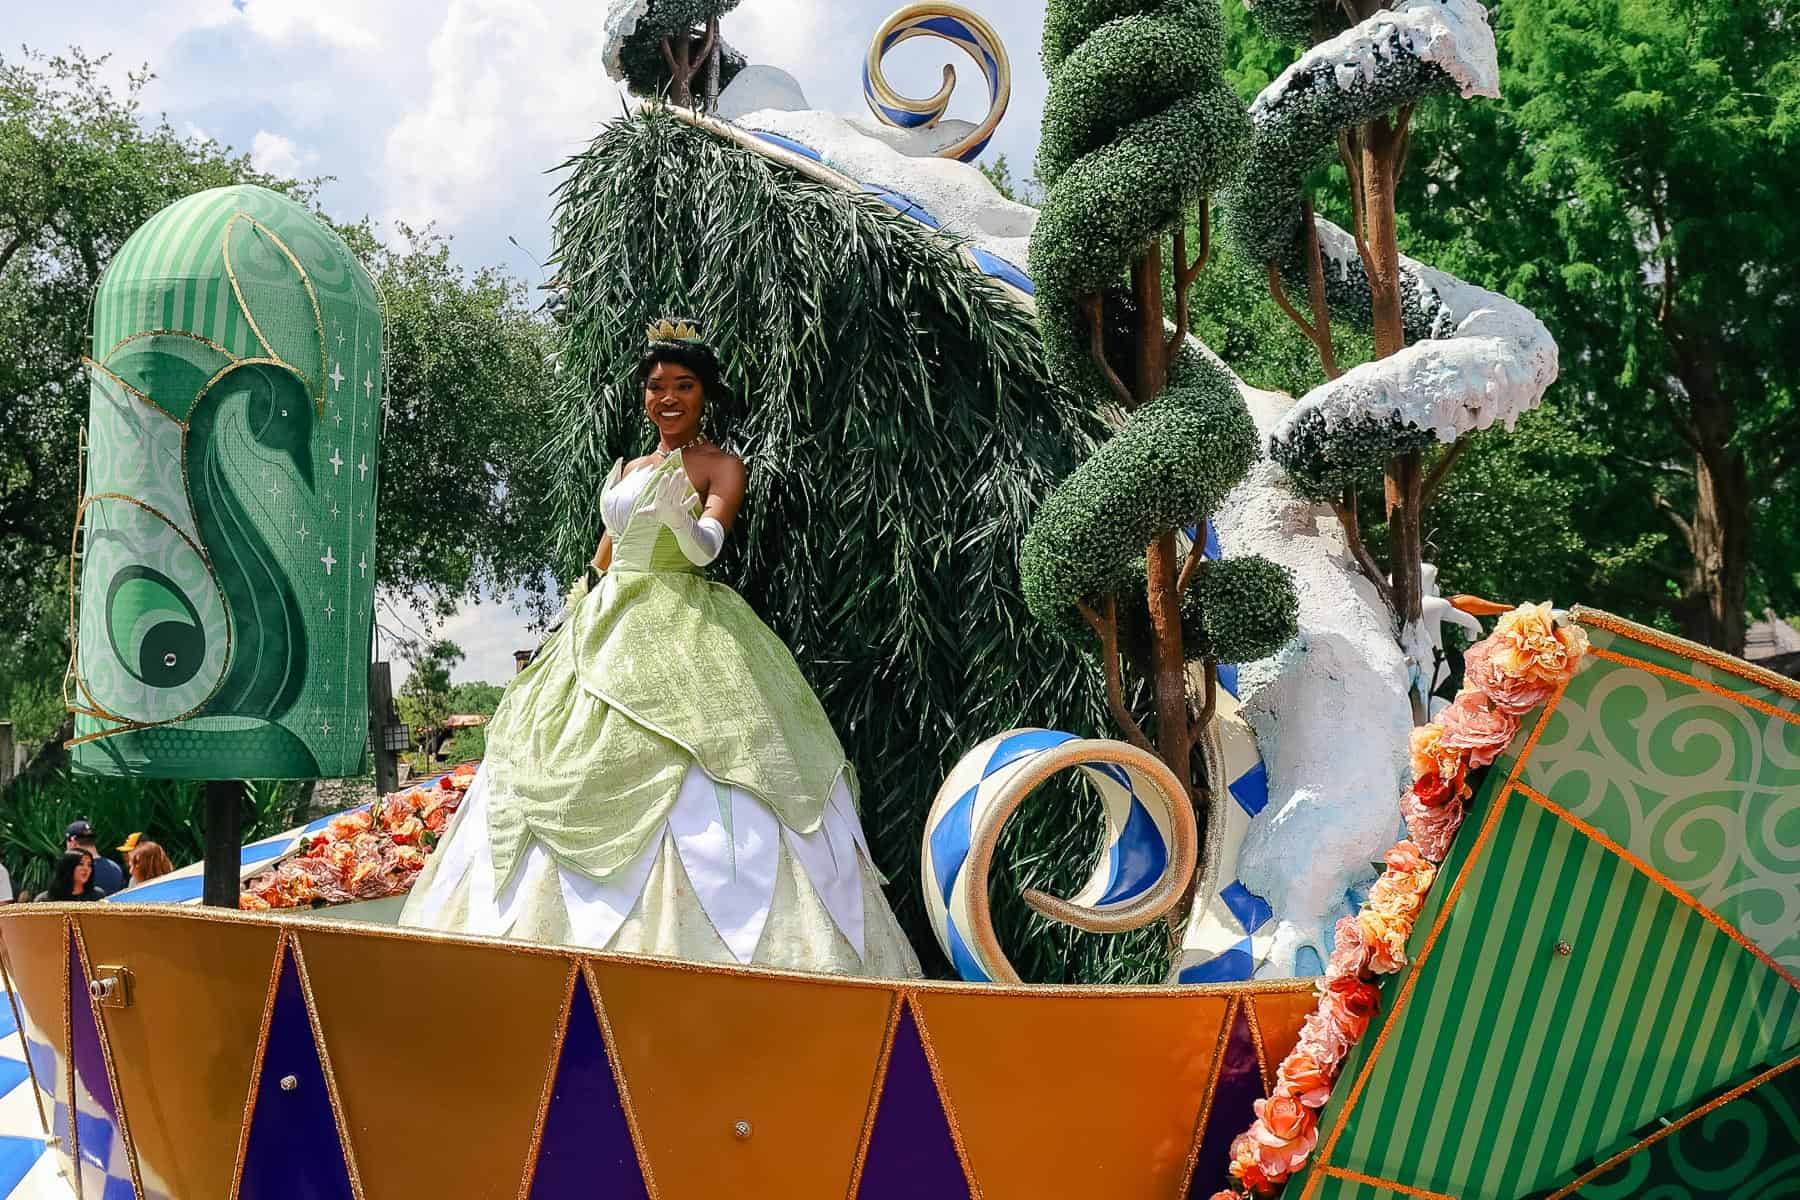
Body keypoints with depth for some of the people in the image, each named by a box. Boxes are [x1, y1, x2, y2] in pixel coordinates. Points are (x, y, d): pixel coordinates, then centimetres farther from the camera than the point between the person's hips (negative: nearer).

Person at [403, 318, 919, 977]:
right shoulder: (627, 470, 20)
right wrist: (579, 624, 19)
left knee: (698, 797, -17)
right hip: (608, 629, 7)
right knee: (574, 774, 1)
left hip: (684, 635, -7)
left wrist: (678, 517, -38)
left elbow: (706, 546, -18)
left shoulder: (721, 467, 0)